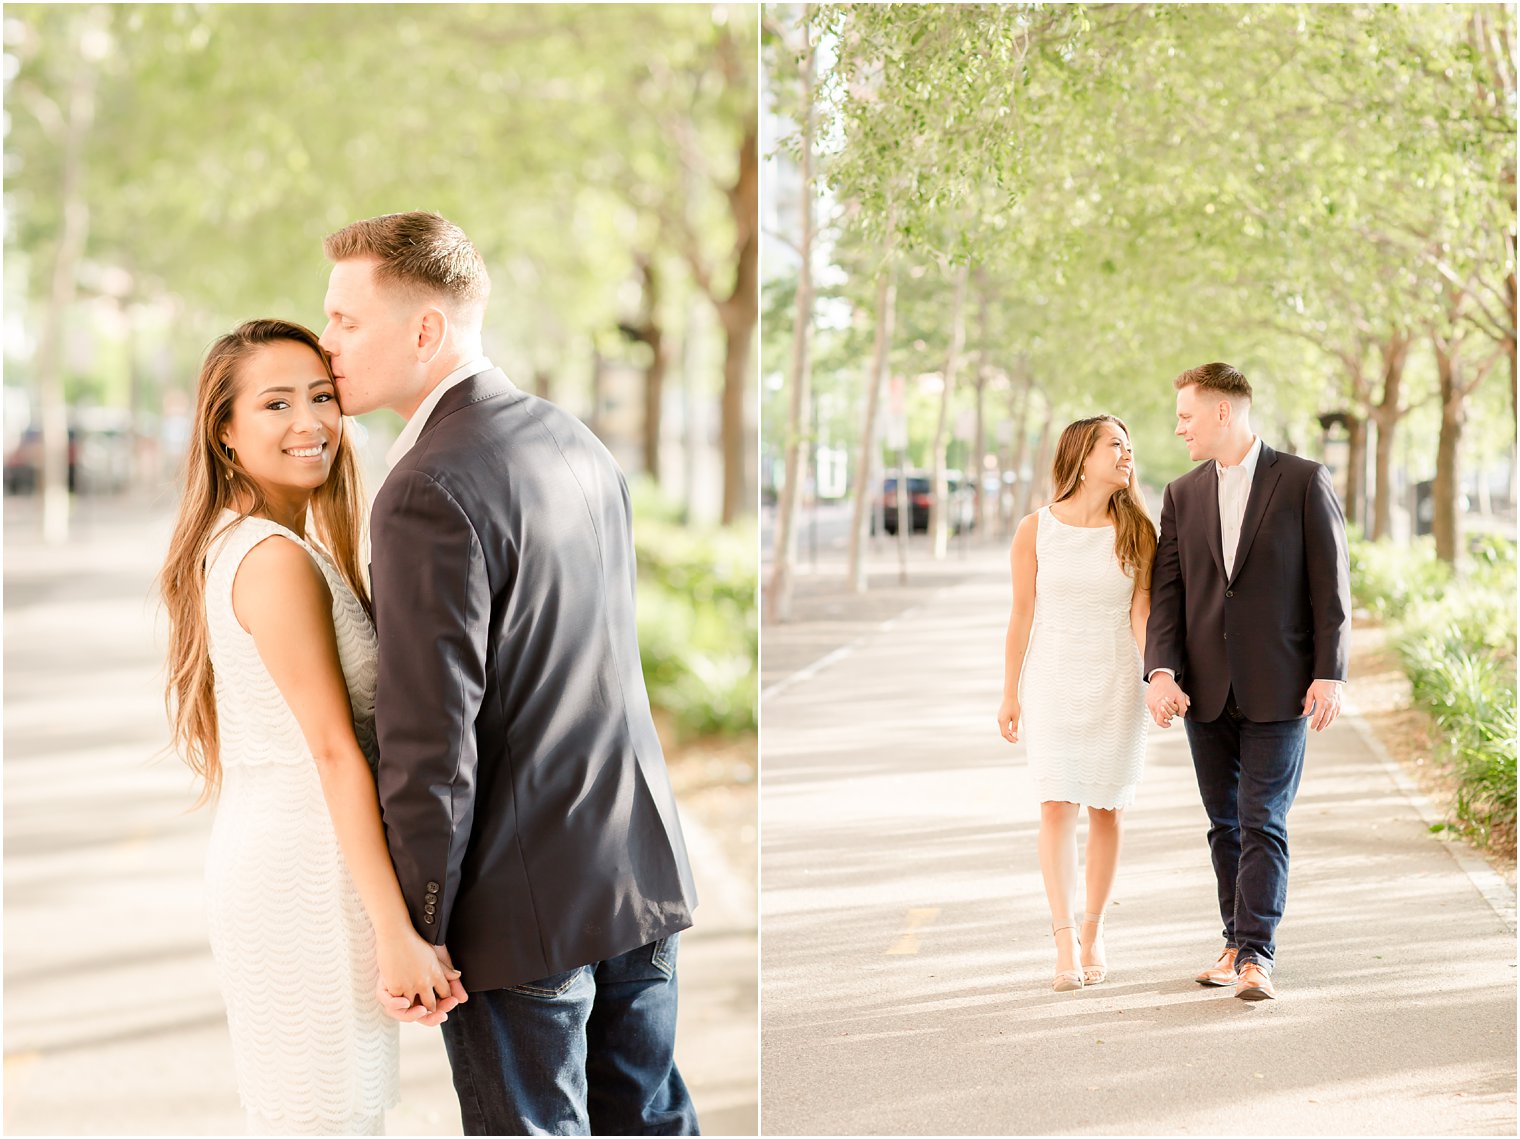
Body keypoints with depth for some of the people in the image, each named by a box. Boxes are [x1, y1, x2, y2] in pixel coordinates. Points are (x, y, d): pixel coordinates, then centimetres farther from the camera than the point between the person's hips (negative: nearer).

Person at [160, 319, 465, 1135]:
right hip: (311, 875, -10)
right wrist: (397, 932, -17)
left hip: (263, 858, 10)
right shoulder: (278, 558, -16)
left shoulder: (230, 546, 13)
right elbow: (336, 752, -18)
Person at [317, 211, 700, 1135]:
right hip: (643, 864, 8)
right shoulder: (579, 442, 7)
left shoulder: (428, 494, -20)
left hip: (523, 902, -8)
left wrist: (416, 928, -13)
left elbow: (432, 743, -21)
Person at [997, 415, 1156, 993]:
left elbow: (1140, 614, -6)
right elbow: (1022, 615, 1)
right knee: (1056, 807, -9)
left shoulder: (1136, 531, -1)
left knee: (1106, 810, 6)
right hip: (1053, 683, -1)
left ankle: (1093, 931, 22)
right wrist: (1010, 694, 3)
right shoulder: (1036, 530, -4)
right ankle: (1066, 945, -9)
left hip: (1116, 685, 2)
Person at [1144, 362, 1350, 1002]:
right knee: (1225, 824, 10)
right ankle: (1238, 944, 20)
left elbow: (1331, 587, -4)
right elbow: (1166, 590, 4)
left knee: (1264, 823, -8)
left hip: (1279, 687, -5)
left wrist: (1329, 676, -10)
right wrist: (1162, 671, -10)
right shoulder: (1183, 495, 11)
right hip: (1207, 688, 5)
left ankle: (1256, 956, -8)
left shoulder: (1304, 483, -2)